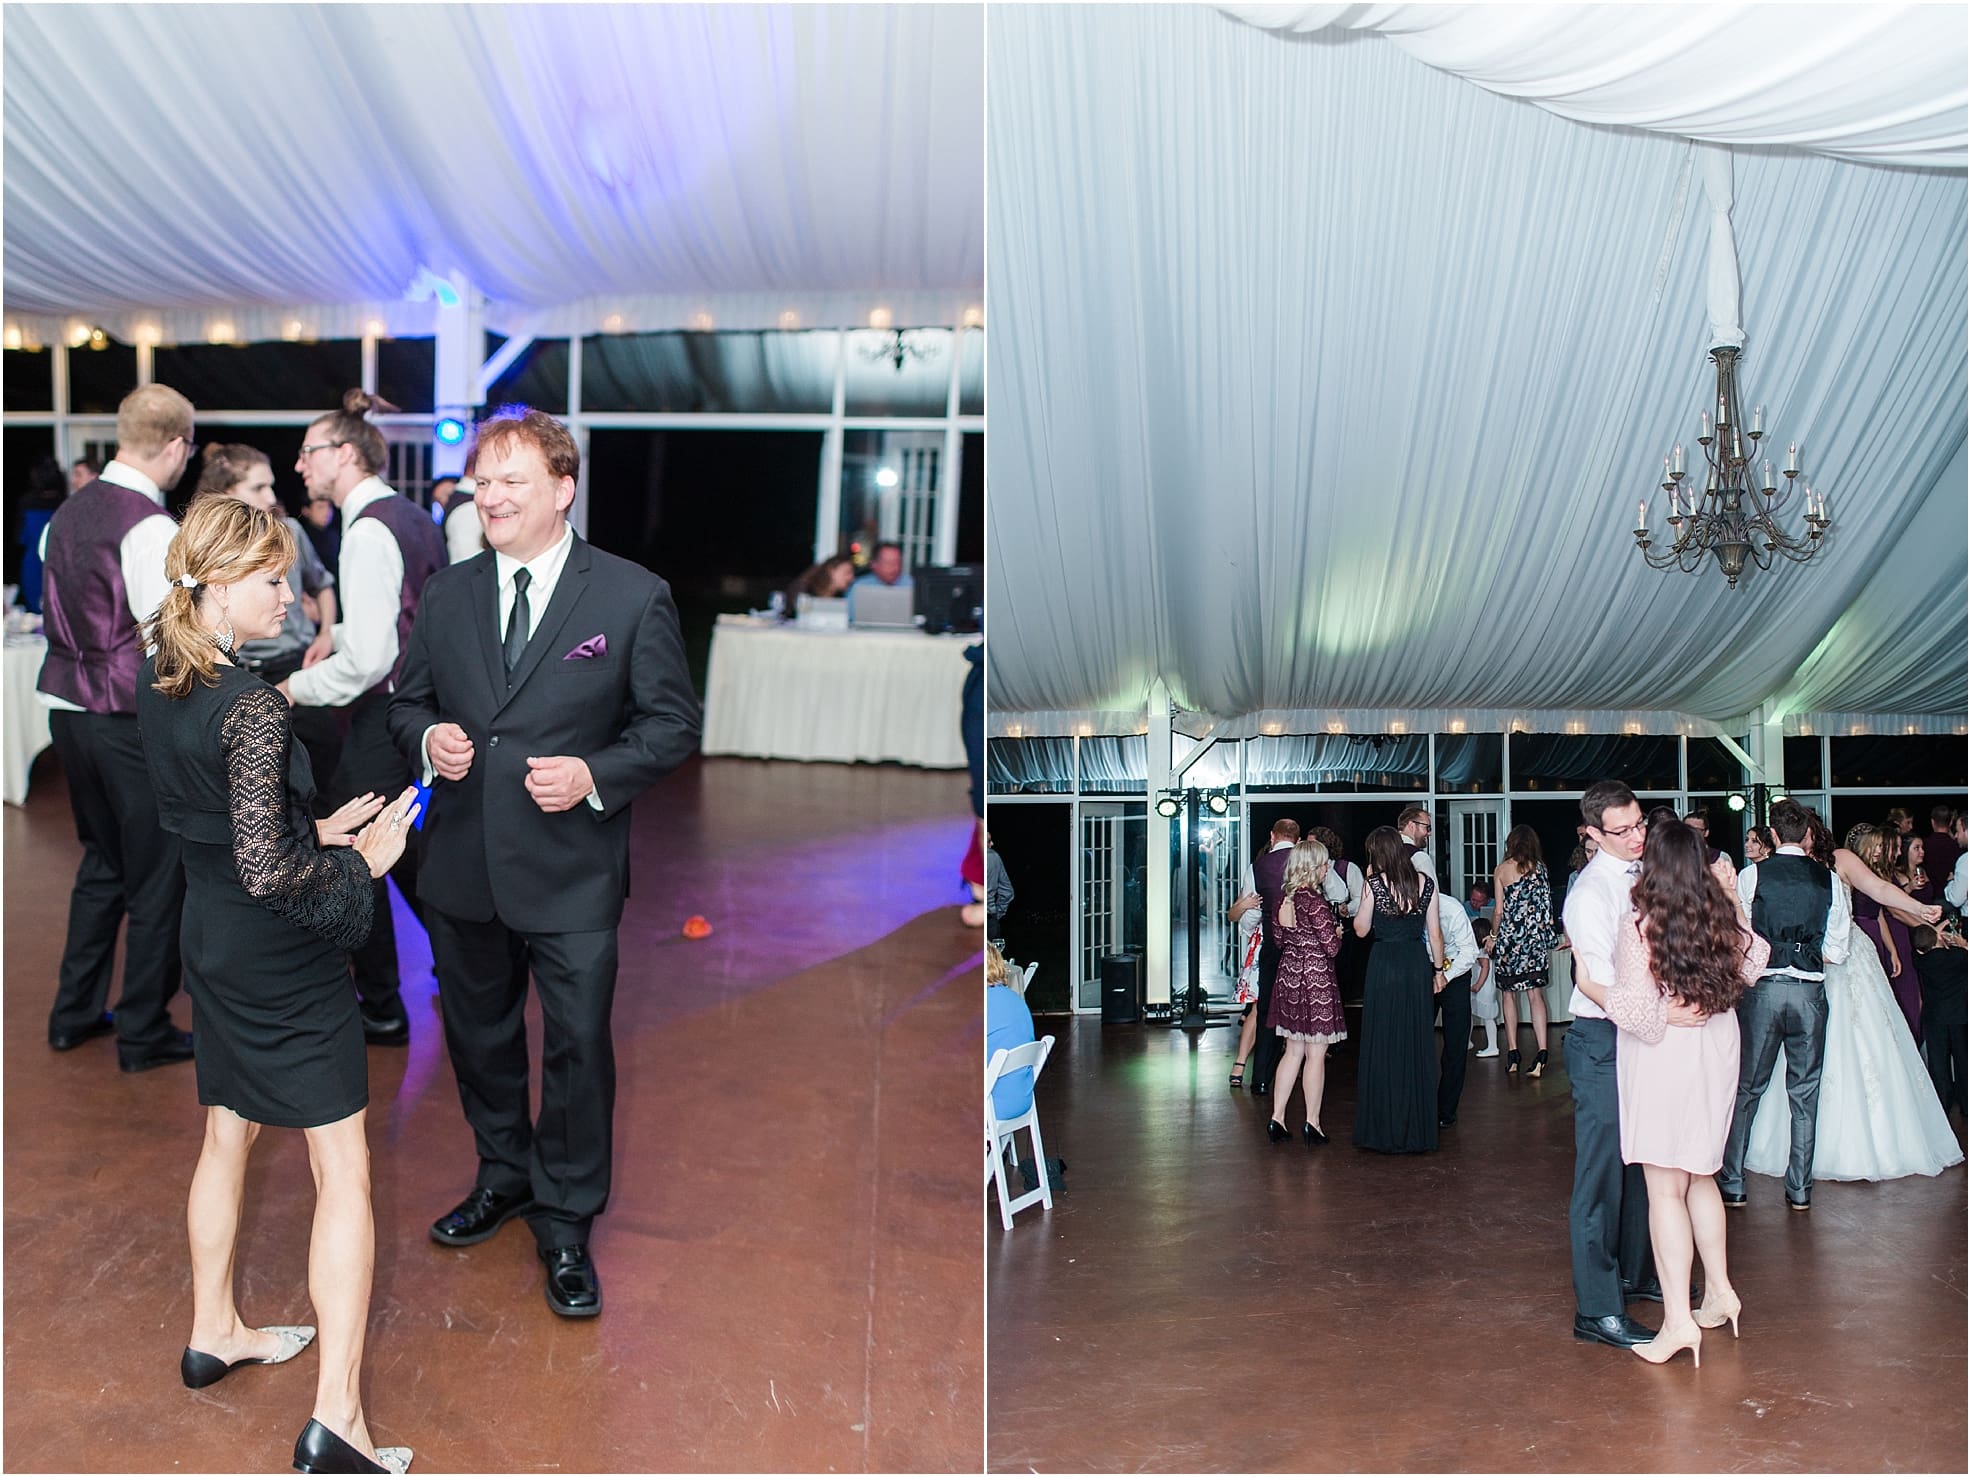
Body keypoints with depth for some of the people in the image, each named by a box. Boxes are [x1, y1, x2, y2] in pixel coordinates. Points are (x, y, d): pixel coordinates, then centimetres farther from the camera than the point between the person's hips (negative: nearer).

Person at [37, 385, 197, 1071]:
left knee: (103, 861, 23)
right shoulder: (151, 527, -19)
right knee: (157, 875, 6)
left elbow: (60, 613, 15)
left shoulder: (67, 513, 8)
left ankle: (73, 1013, 31)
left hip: (68, 706, 8)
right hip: (136, 723, -8)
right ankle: (144, 1033, 16)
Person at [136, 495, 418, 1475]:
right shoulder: (252, 707, -25)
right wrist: (358, 859, -12)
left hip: (212, 940, 9)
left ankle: (213, 1333, 42)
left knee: (227, 1136, 25)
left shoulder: (156, 681, 2)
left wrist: (313, 828, 10)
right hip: (284, 954, -9)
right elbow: (266, 869, -27)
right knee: (344, 1174, -2)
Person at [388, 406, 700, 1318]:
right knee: (478, 1035, 19)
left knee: (577, 1049, 2)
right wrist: (428, 739, -7)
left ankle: (566, 1224, 20)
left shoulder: (633, 598, -7)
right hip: (463, 866, 5)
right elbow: (408, 700, 16)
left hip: (572, 871, -4)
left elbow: (674, 725, -5)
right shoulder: (446, 596, 7)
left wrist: (594, 776, -19)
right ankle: (503, 1179, 42)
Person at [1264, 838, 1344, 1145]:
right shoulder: (1315, 901, -18)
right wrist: (1337, 932, 4)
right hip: (1316, 977, -7)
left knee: (1292, 1050, 14)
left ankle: (1277, 1117, 13)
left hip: (1288, 975, 7)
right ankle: (1312, 1123, 7)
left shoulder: (1284, 897, 5)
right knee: (1316, 1054, 2)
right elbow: (1332, 947, -16)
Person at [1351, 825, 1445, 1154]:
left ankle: (1384, 1131, 10)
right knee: (1416, 1046, 10)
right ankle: (1418, 1131, 16)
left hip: (1384, 965, -3)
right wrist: (1438, 970, 14)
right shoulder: (1426, 882, 0)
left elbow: (1361, 930, 0)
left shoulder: (1375, 884, -9)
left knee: (1383, 1046, 6)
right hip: (1418, 965, 3)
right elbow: (1435, 932, 4)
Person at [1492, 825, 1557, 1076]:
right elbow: (1547, 905, 1)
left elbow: (1500, 910, 0)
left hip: (1509, 936, -1)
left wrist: (1494, 937, 12)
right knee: (1535, 994, 0)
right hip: (1536, 937, 1)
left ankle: (1512, 1053, 8)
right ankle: (1541, 1051, -15)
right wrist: (1547, 933, 12)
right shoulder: (1540, 868, 1)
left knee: (1509, 994, 10)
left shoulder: (1502, 870, -1)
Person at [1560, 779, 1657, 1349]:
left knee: (1643, 1163, 20)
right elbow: (1594, 981, -26)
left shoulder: (1643, 876, 8)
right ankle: (1597, 1310, 3)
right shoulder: (1592, 892, -18)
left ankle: (1635, 1271, 38)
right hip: (1602, 1043, -8)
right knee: (1602, 1173, -4)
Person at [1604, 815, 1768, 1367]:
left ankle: (1678, 1319, -1)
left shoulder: (1639, 925, -18)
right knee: (1699, 1177, 22)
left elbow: (1635, 1006, -23)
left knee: (1666, 1189, -1)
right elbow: (1752, 963, 19)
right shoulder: (1723, 920, -1)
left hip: (1663, 1058, -6)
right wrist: (1731, 898, 17)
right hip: (1717, 1052, 6)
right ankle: (1720, 1292, 30)